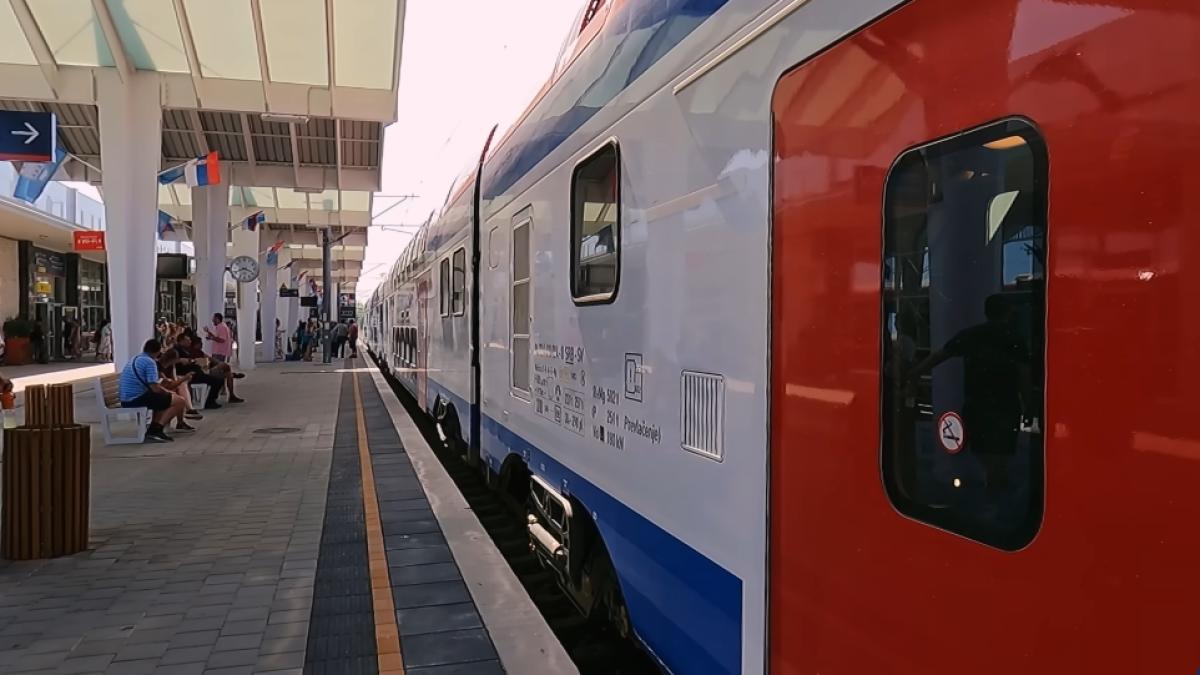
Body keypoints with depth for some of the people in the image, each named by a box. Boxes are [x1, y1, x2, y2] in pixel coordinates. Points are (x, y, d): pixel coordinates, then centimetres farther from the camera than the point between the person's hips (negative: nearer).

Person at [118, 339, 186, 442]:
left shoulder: (134, 359, 19)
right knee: (179, 401, -8)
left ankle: (153, 430, 15)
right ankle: (156, 430, -10)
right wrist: (168, 393, 3)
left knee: (163, 398, 31)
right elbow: (155, 388, -17)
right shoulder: (150, 361, -11)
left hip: (126, 400, 10)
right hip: (137, 399, -10)